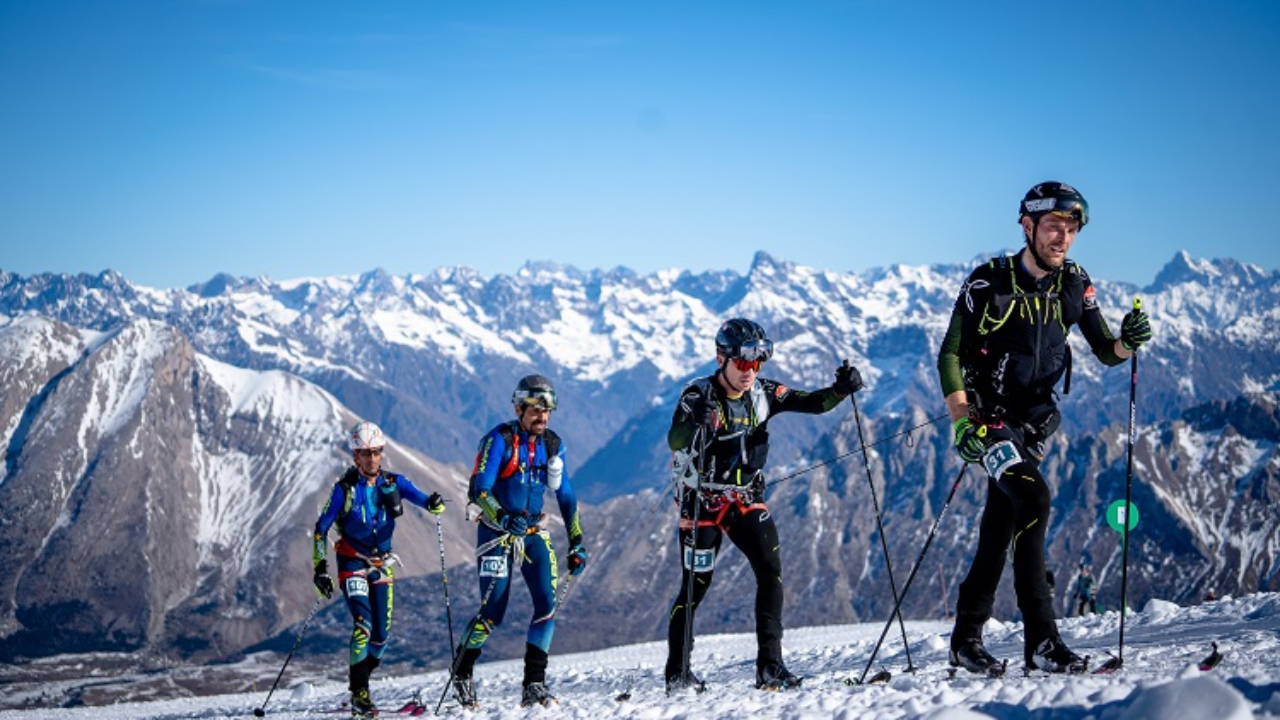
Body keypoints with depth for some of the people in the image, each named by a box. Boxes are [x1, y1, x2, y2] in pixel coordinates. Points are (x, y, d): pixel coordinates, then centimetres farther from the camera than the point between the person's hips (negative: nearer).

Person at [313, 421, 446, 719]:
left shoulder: (393, 482, -2)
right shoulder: (345, 488, -10)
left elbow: (424, 500, -10)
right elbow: (321, 529, -5)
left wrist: (434, 504, -34)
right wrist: (320, 568, -12)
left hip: (381, 565, 4)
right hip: (352, 562, -4)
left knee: (381, 633, 4)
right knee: (363, 623, -21)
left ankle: (360, 681, 26)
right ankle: (359, 694, -17)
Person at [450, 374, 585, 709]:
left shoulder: (552, 444, 5)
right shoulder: (499, 440, -12)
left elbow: (565, 496, 12)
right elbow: (478, 489, -18)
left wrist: (576, 544, 8)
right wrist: (504, 518, -35)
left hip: (534, 533, 5)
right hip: (497, 532, -5)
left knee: (547, 604, -11)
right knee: (493, 610, -9)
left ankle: (534, 685, -5)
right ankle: (462, 671, 17)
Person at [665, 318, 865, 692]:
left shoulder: (763, 394, -2)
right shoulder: (698, 395, -14)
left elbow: (813, 403, -6)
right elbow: (675, 441, -29)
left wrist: (840, 390, -26)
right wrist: (697, 421, -50)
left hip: (747, 500, 4)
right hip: (702, 502, -4)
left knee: (771, 570, -12)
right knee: (695, 585, -1)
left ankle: (770, 666, -8)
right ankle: (677, 672, 15)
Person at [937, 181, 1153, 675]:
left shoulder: (1074, 284, 1)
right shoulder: (989, 282, -12)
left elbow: (1103, 350, 5)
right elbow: (950, 355, -10)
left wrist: (1127, 343, -18)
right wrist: (962, 420, -19)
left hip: (1037, 421, 5)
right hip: (991, 418, -5)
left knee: (1000, 531, 9)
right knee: (1034, 498, -25)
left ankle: (966, 639, 21)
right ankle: (1041, 639, -21)